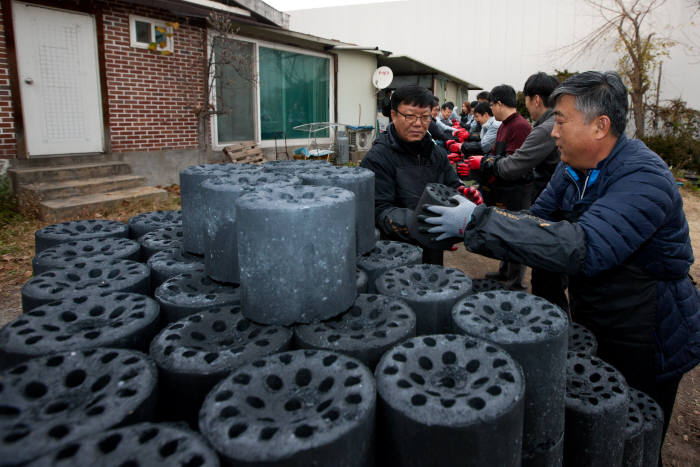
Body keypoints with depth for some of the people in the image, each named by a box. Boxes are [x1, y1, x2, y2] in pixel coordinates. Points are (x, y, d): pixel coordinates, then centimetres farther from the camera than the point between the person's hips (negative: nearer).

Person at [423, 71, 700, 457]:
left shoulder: (643, 179, -28)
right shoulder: (573, 168, -1)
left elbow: (583, 248, -41)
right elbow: (537, 220, -1)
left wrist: (480, 222, -40)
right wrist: (468, 229, -17)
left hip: (644, 345, -7)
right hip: (593, 331, 7)